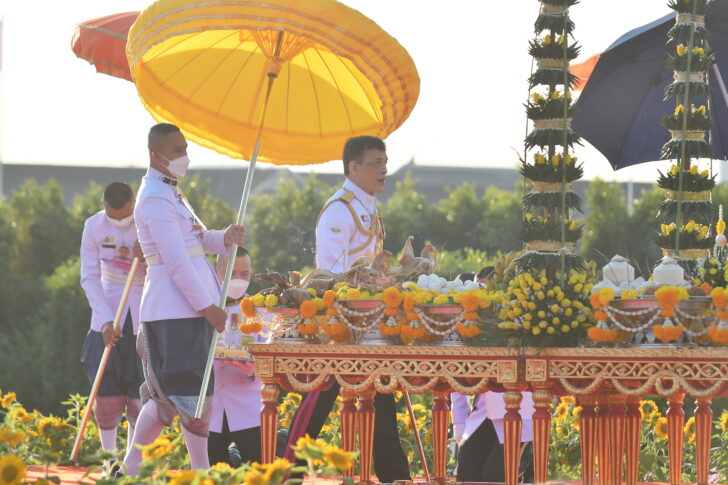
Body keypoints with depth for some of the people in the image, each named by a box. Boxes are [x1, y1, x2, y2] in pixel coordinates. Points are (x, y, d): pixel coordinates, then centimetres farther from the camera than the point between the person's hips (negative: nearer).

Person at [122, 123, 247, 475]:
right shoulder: (155, 198, -14)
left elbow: (197, 238, 20)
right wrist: (208, 307, -18)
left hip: (186, 307, 10)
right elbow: (175, 261, -19)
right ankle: (201, 470, -4)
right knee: (195, 392, -8)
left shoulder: (170, 192, 18)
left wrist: (224, 238, -2)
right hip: (174, 310, -10)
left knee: (167, 393, 13)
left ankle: (133, 463, 20)